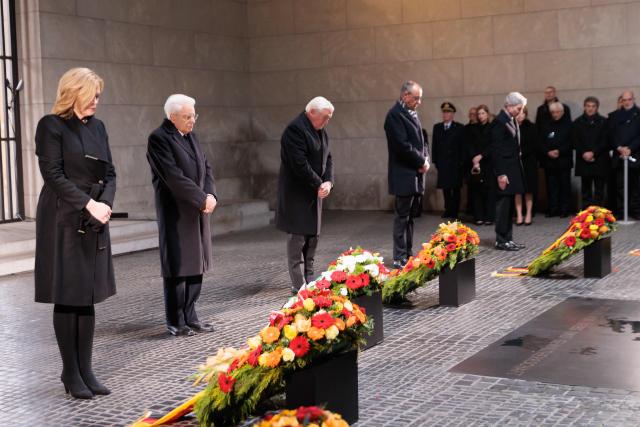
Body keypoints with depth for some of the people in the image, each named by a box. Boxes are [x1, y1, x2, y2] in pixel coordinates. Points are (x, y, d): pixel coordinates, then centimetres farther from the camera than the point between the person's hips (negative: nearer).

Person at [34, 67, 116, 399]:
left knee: (88, 297, 8)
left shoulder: (97, 126, 13)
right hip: (63, 221, -6)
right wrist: (88, 204, -17)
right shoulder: (51, 126, -6)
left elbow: (109, 173, 12)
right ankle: (70, 374, 9)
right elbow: (53, 175, -13)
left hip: (93, 222, 6)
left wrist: (106, 203, -6)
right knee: (67, 297, 0)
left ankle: (85, 371, 14)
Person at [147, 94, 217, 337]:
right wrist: (202, 199, -18)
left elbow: (205, 167, 12)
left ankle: (190, 317, 20)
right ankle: (176, 323, 8)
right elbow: (174, 177, -20)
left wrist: (210, 194, -6)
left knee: (196, 264, 11)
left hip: (197, 211, 8)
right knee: (178, 267, -2)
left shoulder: (190, 136, 13)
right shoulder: (159, 139, -13)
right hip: (176, 214, -8)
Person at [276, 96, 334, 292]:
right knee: (297, 238, -5)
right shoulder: (295, 129, -18)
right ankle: (298, 284, -2)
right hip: (296, 194, -9)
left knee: (312, 236, 13)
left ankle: (309, 279, 22)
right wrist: (318, 185, -16)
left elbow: (327, 159, 12)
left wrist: (328, 181, -5)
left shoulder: (321, 131, 11)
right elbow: (300, 164, -23)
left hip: (314, 193, 9)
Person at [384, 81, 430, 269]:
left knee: (411, 216, 13)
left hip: (415, 174, 9)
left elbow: (421, 139, 19)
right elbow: (403, 145, -21)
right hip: (404, 175, -9)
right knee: (402, 217, -4)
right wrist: (421, 162, -12)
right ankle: (399, 259, 1)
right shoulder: (395, 114, -14)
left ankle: (408, 254, 21)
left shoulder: (411, 113, 15)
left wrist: (425, 159, 1)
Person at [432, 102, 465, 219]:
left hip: (455, 163, -3)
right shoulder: (437, 127, 10)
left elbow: (463, 146, -3)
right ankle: (448, 209, 13)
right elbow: (435, 145, 8)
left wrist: (461, 161, -9)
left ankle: (454, 211, 8)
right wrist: (435, 160, 1)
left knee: (455, 188, 2)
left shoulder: (459, 128, 1)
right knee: (445, 187, 5)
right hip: (442, 162, 3)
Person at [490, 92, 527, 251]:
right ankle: (501, 241, 2)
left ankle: (508, 238, 17)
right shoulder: (499, 122, -14)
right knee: (503, 205, -4)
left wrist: (515, 171, 12)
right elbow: (496, 150, -17)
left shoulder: (512, 121, 14)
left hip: (513, 169, 9)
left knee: (509, 206, 12)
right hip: (504, 170, -9)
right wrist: (501, 174, -19)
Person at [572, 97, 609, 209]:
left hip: (600, 160, -1)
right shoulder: (578, 122, 10)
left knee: (599, 189, 0)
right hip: (584, 160, 1)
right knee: (586, 188, 4)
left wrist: (593, 153, -12)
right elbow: (575, 141, 3)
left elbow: (605, 141, -2)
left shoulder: (603, 122, 5)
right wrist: (583, 153, -10)